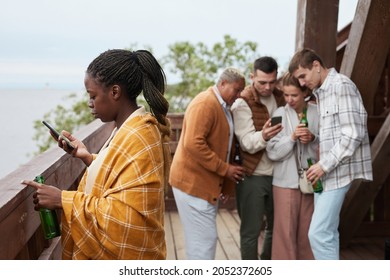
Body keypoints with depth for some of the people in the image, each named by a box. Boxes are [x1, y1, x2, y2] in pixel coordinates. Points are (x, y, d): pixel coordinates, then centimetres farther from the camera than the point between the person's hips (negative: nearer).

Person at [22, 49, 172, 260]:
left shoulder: (138, 138, -25)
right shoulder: (129, 129, 6)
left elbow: (124, 215, -29)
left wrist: (64, 200, -24)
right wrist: (88, 158, 3)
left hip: (122, 257, -9)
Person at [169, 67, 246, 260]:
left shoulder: (223, 107, 15)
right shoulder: (205, 103, -15)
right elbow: (193, 143, -25)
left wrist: (227, 185, 11)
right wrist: (225, 169, -20)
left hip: (208, 183, 9)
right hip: (193, 183, -9)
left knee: (204, 238, 14)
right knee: (204, 239, -5)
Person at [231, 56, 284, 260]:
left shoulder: (281, 97, 4)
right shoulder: (242, 103, -12)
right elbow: (247, 143, -21)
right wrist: (263, 136, -43)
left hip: (277, 174, 6)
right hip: (252, 176, -6)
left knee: (277, 226, 17)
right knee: (251, 231, 0)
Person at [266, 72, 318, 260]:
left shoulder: (317, 113, 0)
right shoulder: (280, 113, -3)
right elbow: (272, 152, -6)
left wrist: (313, 139, -13)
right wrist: (292, 137, -18)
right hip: (286, 181, -1)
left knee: (307, 232, 11)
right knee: (285, 232, 3)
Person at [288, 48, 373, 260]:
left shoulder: (341, 86, -12)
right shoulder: (321, 92, 16)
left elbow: (353, 134, -19)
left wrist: (325, 165, -18)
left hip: (338, 171, -9)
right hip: (327, 171, 9)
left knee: (318, 233, -13)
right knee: (327, 232, 12)